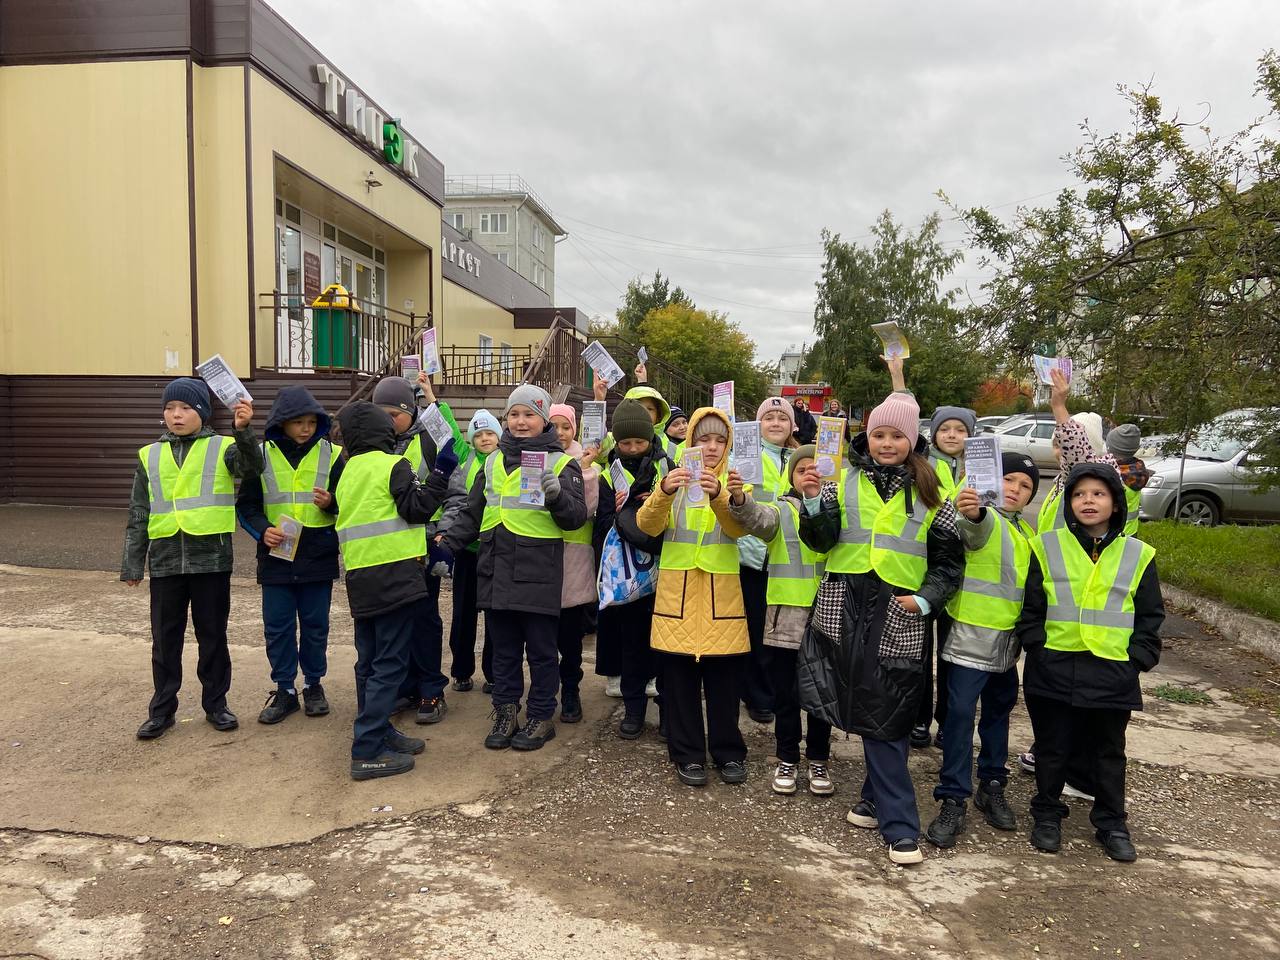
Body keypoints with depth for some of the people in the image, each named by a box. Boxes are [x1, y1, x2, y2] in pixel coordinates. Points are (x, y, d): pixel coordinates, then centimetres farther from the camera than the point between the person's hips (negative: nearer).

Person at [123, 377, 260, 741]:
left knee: (213, 636, 9)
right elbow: (138, 514, 10)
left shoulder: (221, 448, 0)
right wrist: (132, 564, 8)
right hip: (166, 561, 3)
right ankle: (162, 710, 24)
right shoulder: (150, 456, 8)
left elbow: (251, 466, -22)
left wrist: (242, 430, -39)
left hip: (211, 559, -2)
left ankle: (216, 703, 23)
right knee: (165, 639, 11)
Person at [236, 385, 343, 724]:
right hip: (276, 557, 1)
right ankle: (285, 689, 22)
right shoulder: (261, 455, 0)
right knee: (278, 627, 8)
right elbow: (246, 505, 4)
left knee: (315, 625, 10)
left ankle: (313, 684, 27)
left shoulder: (332, 454, -1)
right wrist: (263, 530, -14)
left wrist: (330, 503, -18)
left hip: (318, 557, 0)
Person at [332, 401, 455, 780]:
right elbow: (417, 508, -13)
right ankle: (367, 752, -6)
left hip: (360, 579, 8)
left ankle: (378, 732, 24)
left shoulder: (349, 472, 17)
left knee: (370, 661, 15)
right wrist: (440, 474, -10)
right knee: (390, 664, -6)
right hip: (395, 577, -8)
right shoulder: (393, 465, -8)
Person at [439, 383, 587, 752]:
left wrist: (557, 495, -26)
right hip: (496, 572, 5)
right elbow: (472, 514, 19)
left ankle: (541, 717, 19)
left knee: (541, 649, 6)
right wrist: (447, 547, 8)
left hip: (538, 574, -4)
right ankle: (506, 713, 25)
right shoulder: (494, 462, 14)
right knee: (503, 648, 13)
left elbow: (576, 517, -7)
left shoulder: (560, 462, 0)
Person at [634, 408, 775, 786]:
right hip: (677, 592, 0)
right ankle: (688, 754, 17)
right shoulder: (673, 480, 5)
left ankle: (728, 751, 21)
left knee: (725, 677, 5)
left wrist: (718, 495, -32)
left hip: (721, 593, 0)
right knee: (680, 677, 3)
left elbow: (739, 527, -13)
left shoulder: (733, 482, 6)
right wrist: (664, 491, -29)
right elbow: (648, 525, -10)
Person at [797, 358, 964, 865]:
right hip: (845, 607, 1)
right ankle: (898, 821, 18)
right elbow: (819, 541, 0)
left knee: (886, 714, -2)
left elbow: (949, 560, 8)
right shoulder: (844, 482, 7)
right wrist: (814, 504, -17)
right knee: (867, 709, 6)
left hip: (899, 615, -1)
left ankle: (879, 799, 15)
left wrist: (926, 598, -8)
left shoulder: (930, 495, 6)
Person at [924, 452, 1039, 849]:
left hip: (1006, 643, 8)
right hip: (970, 637, -7)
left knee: (998, 712, 17)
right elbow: (976, 528, -38)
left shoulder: (1027, 533, 13)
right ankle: (953, 801, 1)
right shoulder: (983, 520, -11)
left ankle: (992, 787, 33)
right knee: (960, 714, -8)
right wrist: (972, 512, -62)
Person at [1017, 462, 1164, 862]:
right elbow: (1030, 609, 3)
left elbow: (1150, 615, 8)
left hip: (1113, 675, 1)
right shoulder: (1047, 548, 0)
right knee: (1052, 748, 11)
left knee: (1108, 753, 14)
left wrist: (1138, 660, -1)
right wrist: (1038, 649, -5)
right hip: (1054, 671, 0)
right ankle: (1047, 814, 28)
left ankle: (1111, 822, 30)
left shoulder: (1138, 555, 3)